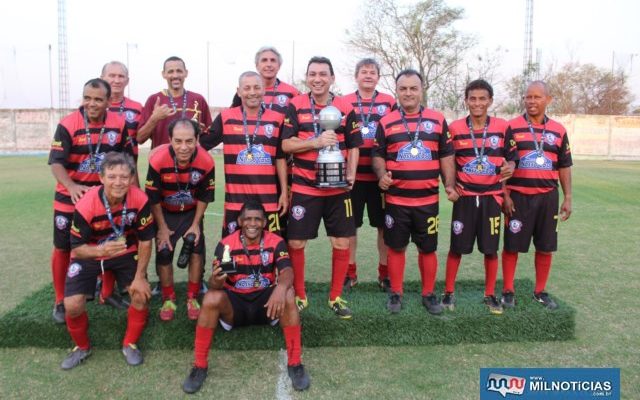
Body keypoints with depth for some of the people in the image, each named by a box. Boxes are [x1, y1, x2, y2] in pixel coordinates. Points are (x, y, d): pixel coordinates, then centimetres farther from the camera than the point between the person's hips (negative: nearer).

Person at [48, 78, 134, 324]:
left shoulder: (119, 124, -6)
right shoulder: (68, 125, -17)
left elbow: (127, 158, 7)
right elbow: (56, 162, -22)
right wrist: (71, 186, -39)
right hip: (70, 198, -3)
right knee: (63, 248, 5)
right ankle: (60, 301, 21)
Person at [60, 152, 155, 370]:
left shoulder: (140, 200, -26)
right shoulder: (86, 205, -30)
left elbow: (145, 241, -13)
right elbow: (77, 249, -22)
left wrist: (140, 277, -13)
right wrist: (101, 250, -44)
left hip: (125, 253, 1)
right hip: (90, 254, -1)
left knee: (141, 294, -15)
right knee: (72, 305, -14)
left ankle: (130, 344, 11)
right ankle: (82, 347, 18)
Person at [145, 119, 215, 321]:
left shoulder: (206, 161, -27)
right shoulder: (158, 159, -32)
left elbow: (204, 196, -10)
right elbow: (153, 197, -18)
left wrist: (196, 224, -8)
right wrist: (162, 227, -12)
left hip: (191, 212, 1)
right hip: (164, 212, -1)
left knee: (197, 249, -8)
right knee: (163, 252, -4)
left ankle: (192, 298, 9)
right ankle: (168, 300, 14)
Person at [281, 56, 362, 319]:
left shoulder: (346, 108, 5)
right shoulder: (295, 106, 0)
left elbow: (353, 147, 9)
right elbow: (286, 144, -6)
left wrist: (351, 175, -6)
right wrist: (316, 142, -20)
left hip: (337, 188, 2)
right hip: (303, 187, -1)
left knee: (342, 243, 5)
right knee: (295, 243, 2)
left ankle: (335, 297, 23)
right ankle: (299, 297, 21)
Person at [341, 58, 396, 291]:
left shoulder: (389, 102, 7)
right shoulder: (344, 103, 6)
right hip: (353, 175, 0)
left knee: (384, 225, 6)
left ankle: (384, 273, 20)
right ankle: (350, 272, 20)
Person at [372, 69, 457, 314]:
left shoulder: (438, 120, 7)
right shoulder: (386, 122, 4)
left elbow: (446, 156, 10)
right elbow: (378, 156, 7)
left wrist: (450, 184, 0)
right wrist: (382, 175, -12)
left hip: (428, 199, 1)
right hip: (396, 199, 0)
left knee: (428, 248, 9)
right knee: (396, 247, 9)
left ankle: (428, 294, 25)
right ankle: (396, 294, 23)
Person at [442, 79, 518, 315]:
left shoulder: (502, 127, 1)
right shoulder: (455, 128, -1)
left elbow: (511, 157, 8)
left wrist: (509, 168, -14)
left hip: (492, 197, 1)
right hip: (465, 196, -1)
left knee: (490, 248, 7)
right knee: (457, 247, 4)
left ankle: (490, 295, 22)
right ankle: (448, 293, 18)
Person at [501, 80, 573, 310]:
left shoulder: (558, 131, 8)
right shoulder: (512, 127, -2)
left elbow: (564, 167, 12)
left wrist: (567, 197, 7)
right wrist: (504, 195, -9)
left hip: (548, 197, 3)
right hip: (518, 196, -3)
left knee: (545, 247, 9)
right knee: (512, 245, 3)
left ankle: (540, 292, 24)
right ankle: (508, 291, 15)